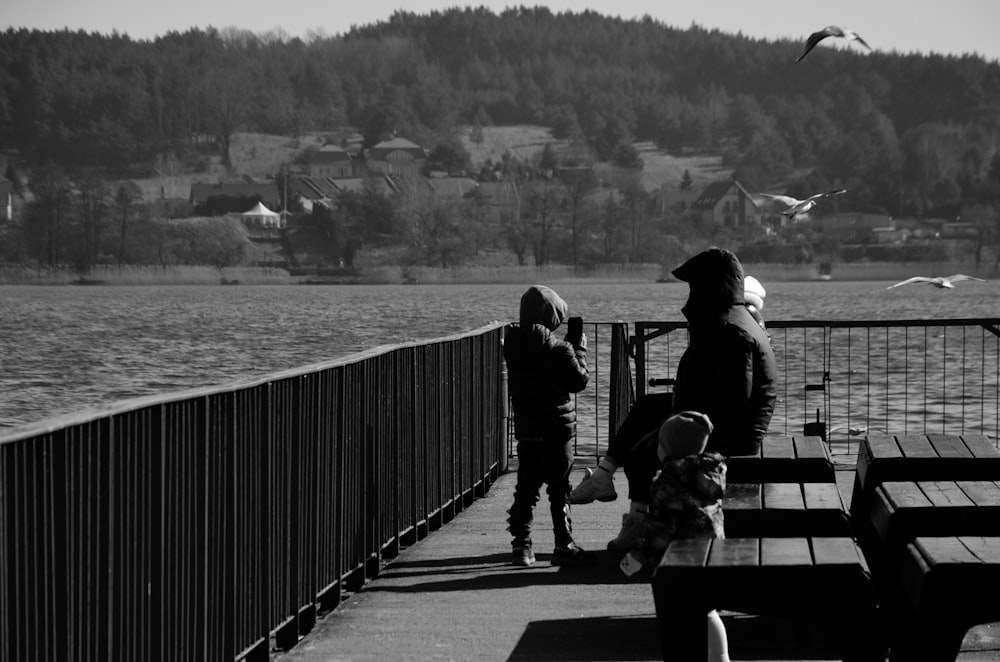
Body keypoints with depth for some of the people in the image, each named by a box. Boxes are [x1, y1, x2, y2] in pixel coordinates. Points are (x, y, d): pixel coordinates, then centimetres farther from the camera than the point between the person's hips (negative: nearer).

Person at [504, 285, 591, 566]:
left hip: (525, 429, 5)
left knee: (525, 489, 9)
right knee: (560, 489, 5)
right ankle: (564, 545, 9)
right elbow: (580, 380, -5)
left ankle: (521, 545, 5)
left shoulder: (512, 346, 2)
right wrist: (579, 348, 6)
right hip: (556, 429, -5)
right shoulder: (558, 350, -15)